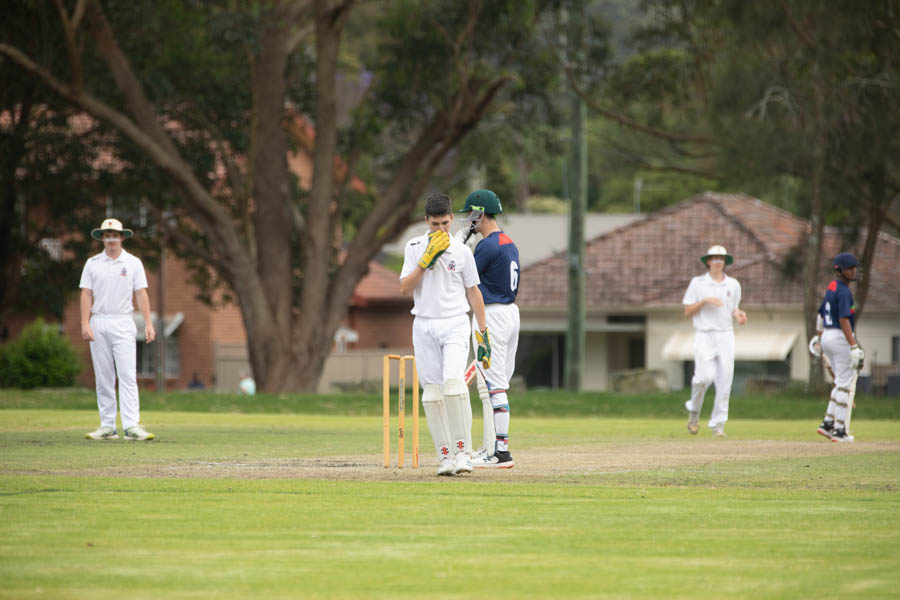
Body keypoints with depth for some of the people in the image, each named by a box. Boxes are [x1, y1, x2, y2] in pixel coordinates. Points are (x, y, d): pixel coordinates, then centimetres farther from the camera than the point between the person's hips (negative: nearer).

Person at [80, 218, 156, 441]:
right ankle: (107, 426, 7)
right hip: (98, 323, 2)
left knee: (128, 375, -11)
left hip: (123, 324, -2)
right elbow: (86, 295, 5)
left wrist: (148, 323, -4)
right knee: (103, 378, 3)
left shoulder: (133, 263, 7)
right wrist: (85, 324, -6)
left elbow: (141, 294, 4)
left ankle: (132, 426, -18)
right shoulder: (92, 264, 9)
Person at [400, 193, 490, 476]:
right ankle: (445, 455, 3)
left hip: (455, 325, -2)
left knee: (453, 382, -22)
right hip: (424, 326, 2)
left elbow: (473, 292, 10)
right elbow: (405, 288, -3)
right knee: (432, 392, -1)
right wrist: (427, 260, -12)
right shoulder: (414, 248, 6)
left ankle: (463, 451, -19)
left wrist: (483, 333, 7)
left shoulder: (462, 251, 3)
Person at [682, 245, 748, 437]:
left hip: (726, 336, 3)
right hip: (704, 335, -3)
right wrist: (704, 301, -13)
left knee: (725, 381, -4)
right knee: (705, 376, -19)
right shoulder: (698, 283, 3)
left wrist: (738, 315, -3)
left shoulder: (733, 285, 11)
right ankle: (694, 410, 8)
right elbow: (687, 311, 2)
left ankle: (718, 424, 4)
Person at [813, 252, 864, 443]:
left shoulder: (831, 288, 13)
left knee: (841, 382, 16)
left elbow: (821, 314, 23)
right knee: (844, 385, -3)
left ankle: (827, 423, 11)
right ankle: (839, 430, -2)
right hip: (841, 339, -9)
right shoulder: (844, 291, -17)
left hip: (827, 336, 9)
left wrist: (819, 335, 36)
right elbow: (844, 320, -25)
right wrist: (854, 347, -29)